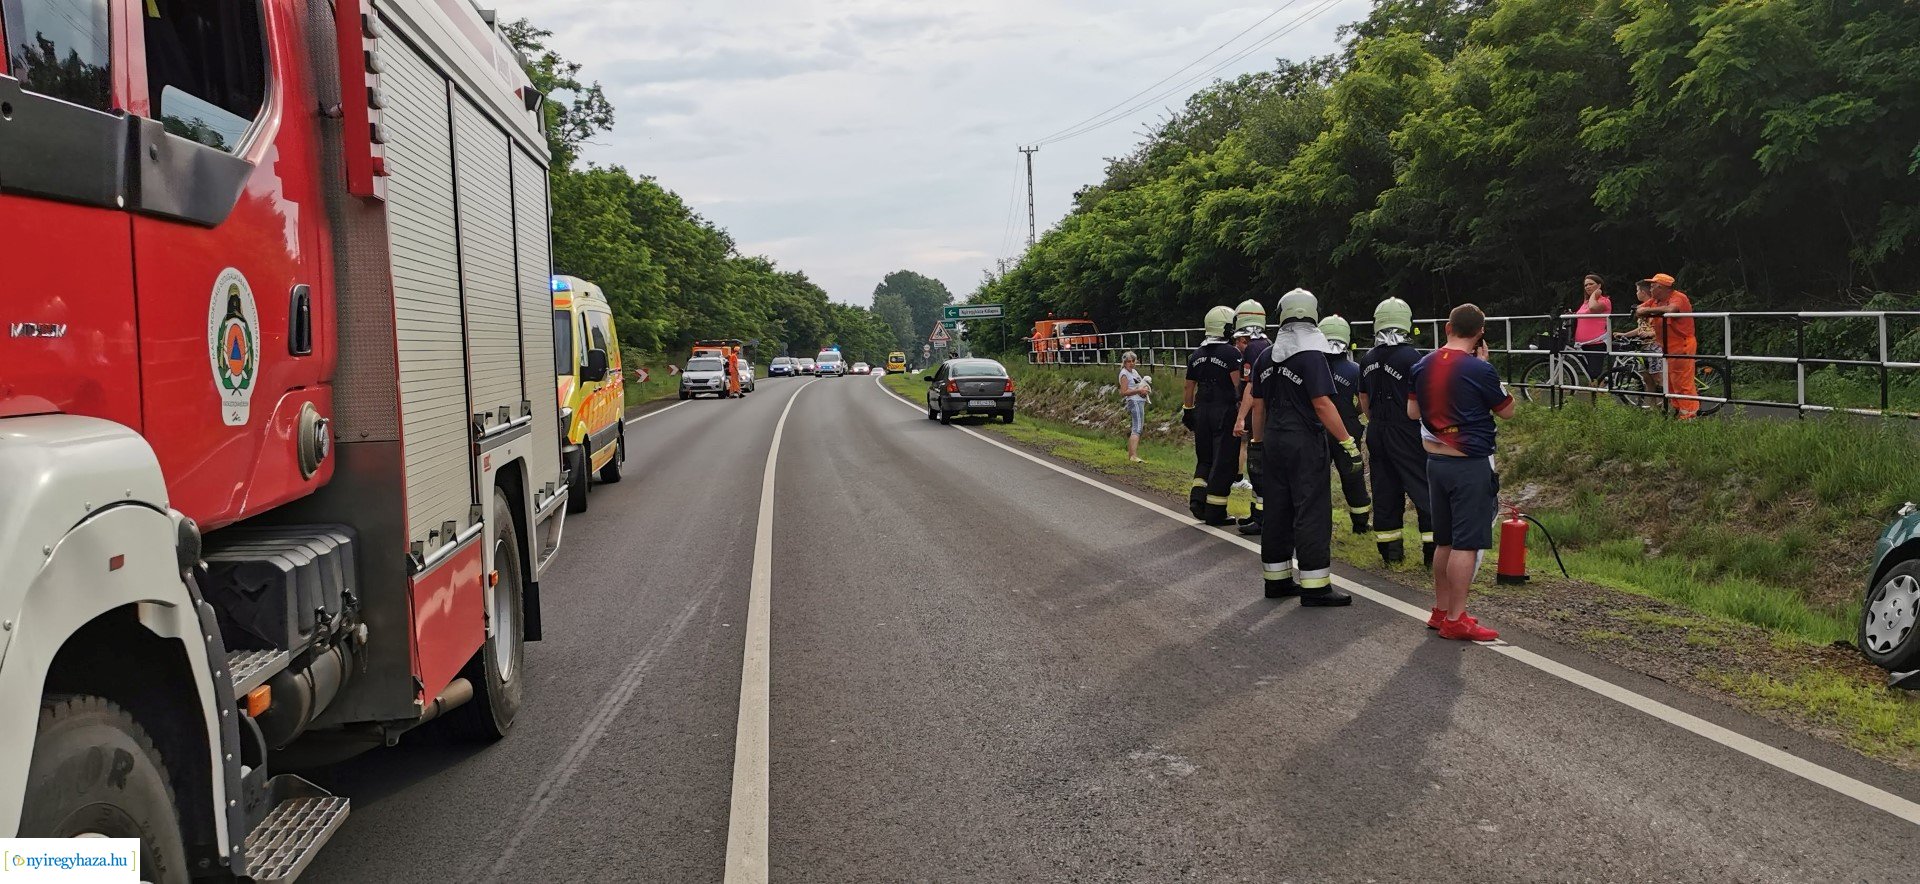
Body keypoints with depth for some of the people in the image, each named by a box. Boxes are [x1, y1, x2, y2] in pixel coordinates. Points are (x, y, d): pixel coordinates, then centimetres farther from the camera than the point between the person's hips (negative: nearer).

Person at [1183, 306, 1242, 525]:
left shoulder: (1197, 354, 10)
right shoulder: (1232, 353, -10)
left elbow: (1189, 387, 15)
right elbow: (1239, 386, -17)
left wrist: (1187, 410, 23)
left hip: (1202, 410, 6)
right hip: (1225, 412, -6)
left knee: (1205, 458, 20)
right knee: (1224, 462, 1)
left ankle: (1198, 496, 5)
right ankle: (1215, 511, 4)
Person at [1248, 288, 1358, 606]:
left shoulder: (1266, 357, 9)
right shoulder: (1311, 356, -13)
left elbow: (1258, 405, 14)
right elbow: (1322, 404, -19)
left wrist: (1258, 442, 22)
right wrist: (1348, 443, -16)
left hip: (1274, 443, 7)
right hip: (1305, 444, -7)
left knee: (1276, 511, 13)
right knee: (1312, 513, -3)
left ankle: (1277, 580, 20)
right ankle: (1315, 588, -2)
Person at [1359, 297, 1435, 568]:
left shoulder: (1368, 360, 7)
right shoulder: (1411, 357, -13)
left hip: (1376, 433, 6)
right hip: (1406, 433, -6)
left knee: (1384, 490, 11)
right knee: (1424, 489, -1)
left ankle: (1390, 550, 16)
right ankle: (1433, 550, -3)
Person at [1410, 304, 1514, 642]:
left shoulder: (1423, 366, 3)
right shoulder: (1479, 369, -15)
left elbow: (1413, 412, 13)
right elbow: (1506, 411, -1)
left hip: (1435, 460, 7)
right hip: (1471, 464, -7)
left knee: (1444, 541, 17)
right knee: (1467, 543, -2)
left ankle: (1441, 610, 24)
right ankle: (1456, 620, -1)